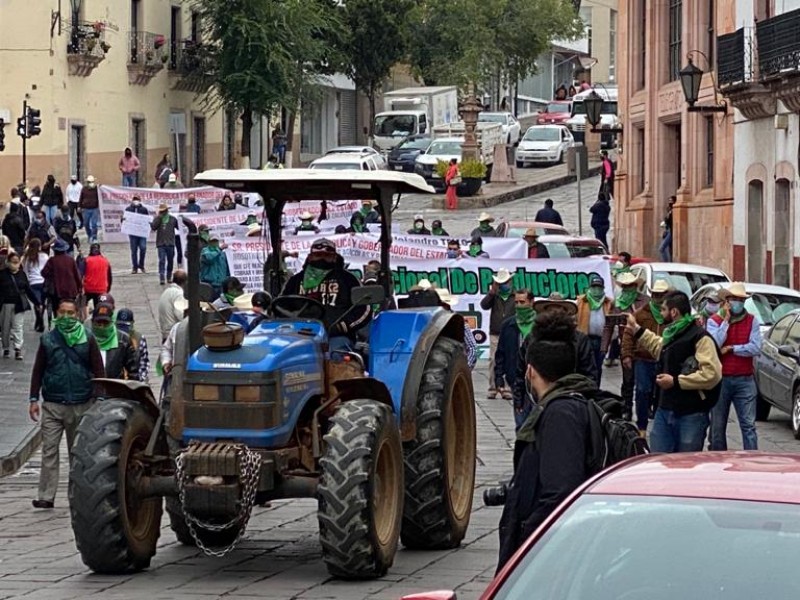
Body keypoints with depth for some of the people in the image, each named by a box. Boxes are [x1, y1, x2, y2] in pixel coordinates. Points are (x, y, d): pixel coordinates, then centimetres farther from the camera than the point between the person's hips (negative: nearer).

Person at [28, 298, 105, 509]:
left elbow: (98, 370, 2)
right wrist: (33, 399, 3)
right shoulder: (47, 340, 5)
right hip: (53, 405, 0)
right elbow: (38, 371, 8)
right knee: (49, 451, -7)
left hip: (81, 405, 0)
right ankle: (46, 496, -9)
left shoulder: (87, 340, 2)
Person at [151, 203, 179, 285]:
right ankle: (162, 278, -15)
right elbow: (153, 227, -10)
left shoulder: (172, 219, 7)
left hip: (170, 244, 2)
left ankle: (169, 277, 23)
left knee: (170, 261, 9)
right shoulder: (157, 219, 5)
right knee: (162, 261, -11)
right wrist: (159, 218, -13)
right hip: (161, 244, -2)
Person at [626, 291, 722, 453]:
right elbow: (659, 347, 42)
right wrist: (636, 330, 40)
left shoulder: (700, 338, -15)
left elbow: (712, 374, -26)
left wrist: (676, 381, -21)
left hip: (691, 414, -9)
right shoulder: (671, 335, 16)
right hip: (665, 410, 9)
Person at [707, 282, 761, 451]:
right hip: (721, 379, 0)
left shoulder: (752, 321, 4)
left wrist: (730, 349, -10)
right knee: (718, 426, 7)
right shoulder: (715, 321, 2)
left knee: (748, 425, -5)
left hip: (745, 380, 0)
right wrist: (726, 320, -11)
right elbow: (714, 345, -15)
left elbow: (756, 348, -8)